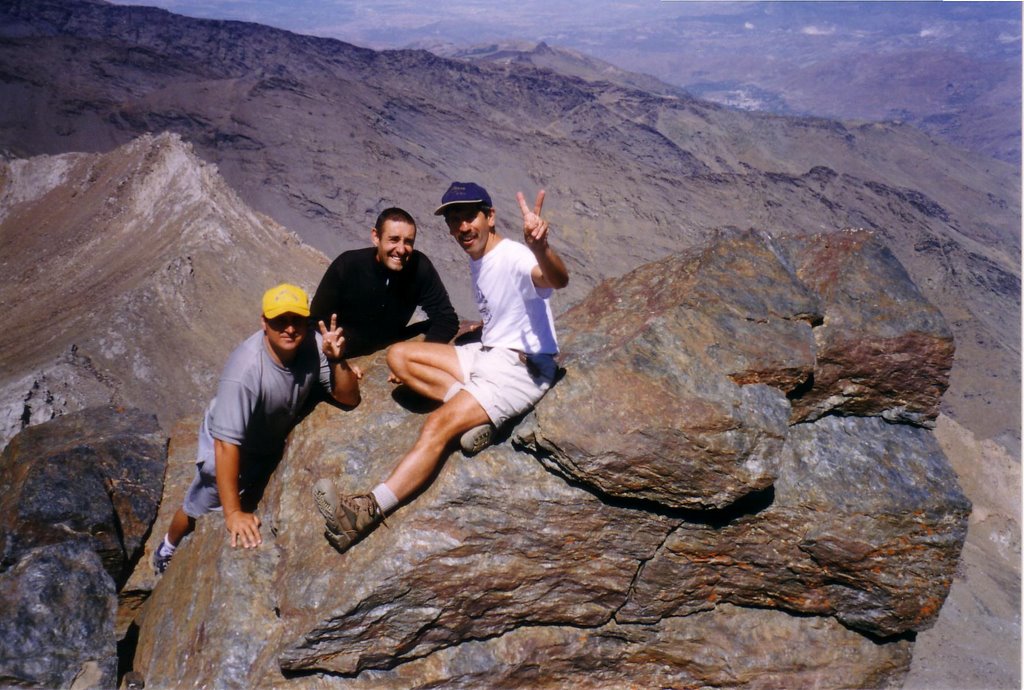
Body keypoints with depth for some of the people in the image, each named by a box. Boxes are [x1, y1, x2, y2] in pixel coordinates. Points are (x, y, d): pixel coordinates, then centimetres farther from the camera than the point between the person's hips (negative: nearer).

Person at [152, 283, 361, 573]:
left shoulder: (313, 345, -26)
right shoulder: (245, 369, -42)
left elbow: (349, 398, -18)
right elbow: (227, 443, -40)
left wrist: (338, 361, -37)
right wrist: (233, 513, -39)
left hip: (274, 443, 4)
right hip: (229, 448, -3)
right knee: (199, 508, 20)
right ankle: (169, 548, 50)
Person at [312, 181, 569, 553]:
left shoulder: (513, 257, -16)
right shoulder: (477, 261, 14)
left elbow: (557, 279, -39)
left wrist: (539, 246, -61)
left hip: (522, 367, -10)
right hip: (487, 354, 10)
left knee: (438, 425, -27)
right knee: (398, 355, 0)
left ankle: (369, 511, -31)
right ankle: (471, 409, -15)